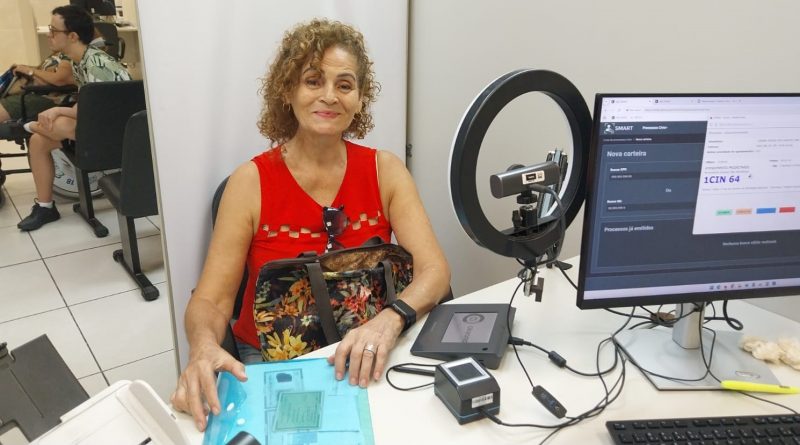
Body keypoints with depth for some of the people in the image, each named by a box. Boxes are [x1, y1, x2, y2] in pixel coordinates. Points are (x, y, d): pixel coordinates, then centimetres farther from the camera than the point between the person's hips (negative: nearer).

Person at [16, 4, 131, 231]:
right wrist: (58, 112, -9)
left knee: (59, 126, -32)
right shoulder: (78, 62, 5)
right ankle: (45, 206, 6)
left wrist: (58, 110, -18)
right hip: (98, 119, 9)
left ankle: (31, 126, 4)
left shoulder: (96, 64, -23)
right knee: (38, 141, -2)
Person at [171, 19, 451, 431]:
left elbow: (434, 270, -13)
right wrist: (204, 348, -35)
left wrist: (388, 321, -33)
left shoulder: (385, 169, -5)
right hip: (272, 361, -1)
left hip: (365, 357, 2)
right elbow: (210, 300, -12)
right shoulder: (251, 182, -10)